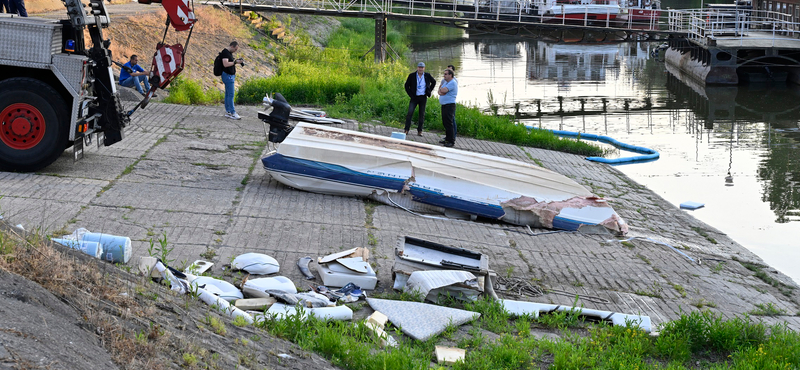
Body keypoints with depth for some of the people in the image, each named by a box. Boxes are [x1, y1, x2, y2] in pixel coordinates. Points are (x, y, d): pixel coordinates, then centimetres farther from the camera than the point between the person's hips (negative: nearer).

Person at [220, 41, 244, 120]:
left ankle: (227, 112, 14)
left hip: (231, 75, 10)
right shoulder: (225, 52, -15)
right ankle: (232, 113, -11)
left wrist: (237, 61, 10)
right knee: (231, 94, -11)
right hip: (227, 76, -10)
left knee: (228, 94, 11)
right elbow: (225, 64, -24)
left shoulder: (229, 53, 15)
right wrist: (235, 62, -21)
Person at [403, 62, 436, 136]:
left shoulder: (427, 76, 2)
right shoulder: (412, 75, -2)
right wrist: (411, 95, -3)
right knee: (410, 112, -15)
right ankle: (407, 130, -11)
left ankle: (419, 131, 11)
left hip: (423, 97, 2)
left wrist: (429, 91, 10)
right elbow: (407, 85, 6)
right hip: (414, 97, -2)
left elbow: (434, 82, 19)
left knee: (422, 115, 4)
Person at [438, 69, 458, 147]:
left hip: (450, 105, -10)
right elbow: (440, 92, 14)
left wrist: (441, 88, 0)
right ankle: (447, 139, 19)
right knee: (445, 123, 12)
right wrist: (440, 92, -9)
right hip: (444, 105, 10)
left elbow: (444, 90, -23)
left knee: (449, 123, -10)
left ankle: (451, 141, -8)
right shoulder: (445, 82, 18)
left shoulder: (453, 83, -12)